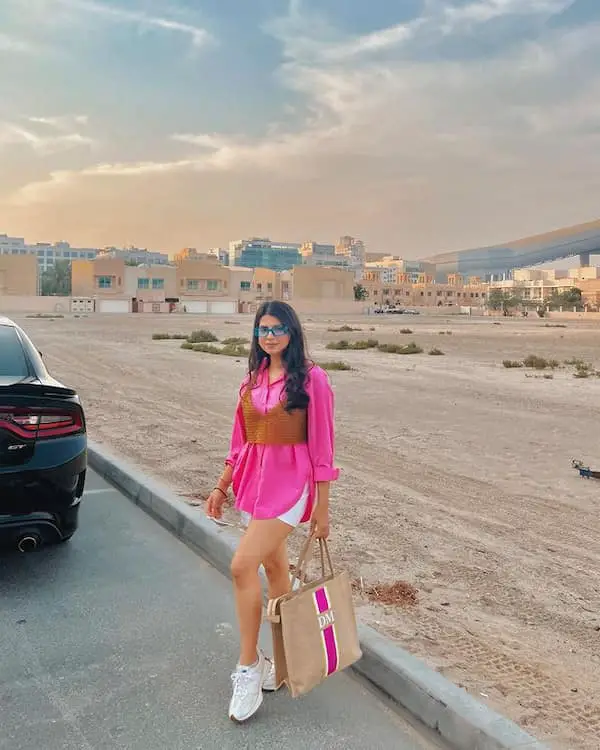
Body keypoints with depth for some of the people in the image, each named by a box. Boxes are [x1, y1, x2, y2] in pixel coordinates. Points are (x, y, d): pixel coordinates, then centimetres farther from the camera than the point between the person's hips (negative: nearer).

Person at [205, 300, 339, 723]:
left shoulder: (311, 378, -9)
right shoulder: (253, 378, 9)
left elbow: (322, 446, -8)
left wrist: (322, 508, -8)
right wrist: (222, 486, 15)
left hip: (289, 482, -6)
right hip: (253, 479, 6)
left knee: (242, 566, -15)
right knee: (275, 567, 15)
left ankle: (249, 669, 3)